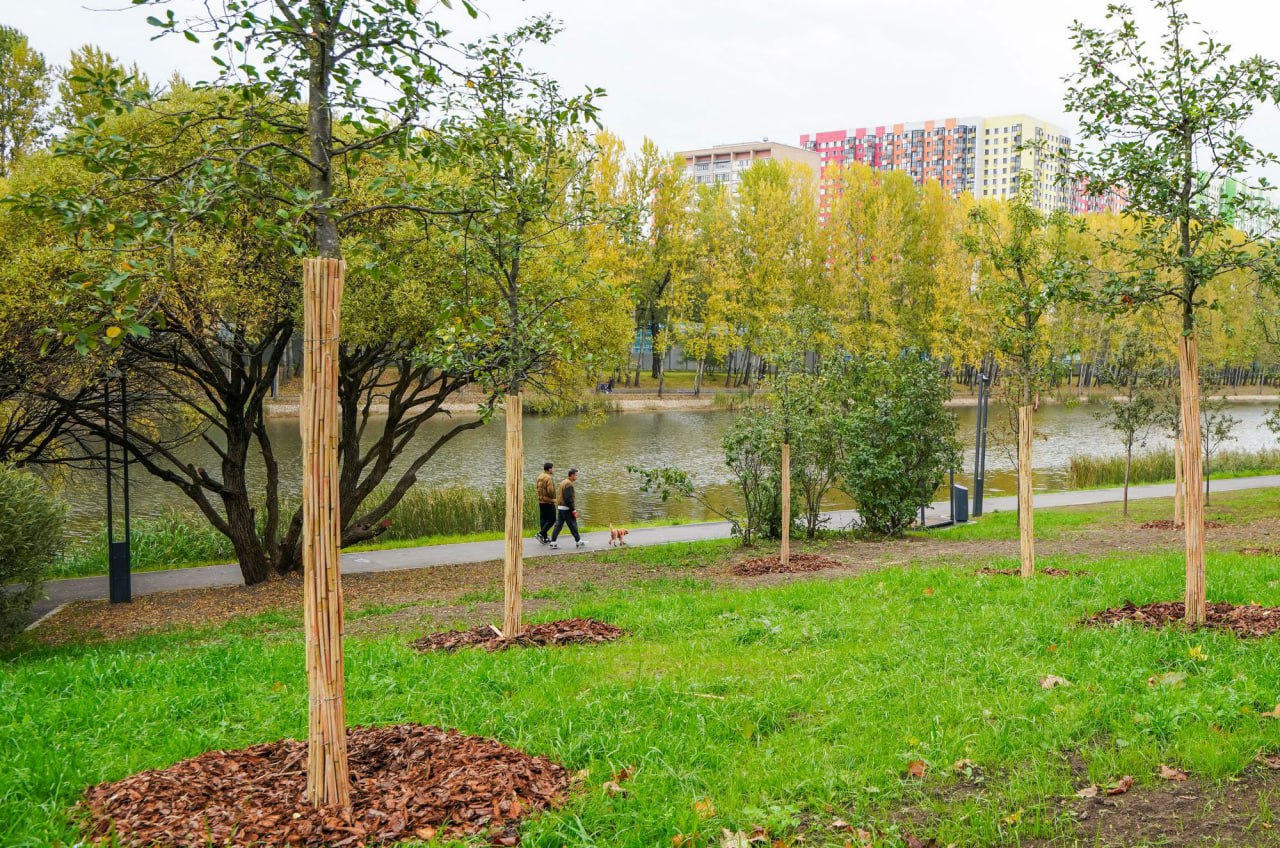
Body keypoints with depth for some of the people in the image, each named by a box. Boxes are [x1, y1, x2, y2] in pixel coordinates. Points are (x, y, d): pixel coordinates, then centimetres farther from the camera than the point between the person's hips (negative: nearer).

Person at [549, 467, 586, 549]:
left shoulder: (562, 482, 14)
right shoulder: (569, 484, -17)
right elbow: (569, 498, -22)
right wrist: (574, 510, -18)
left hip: (560, 507, 9)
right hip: (567, 508, -9)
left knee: (558, 525, 8)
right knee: (573, 525, 2)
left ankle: (553, 542, 5)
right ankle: (578, 542, 11)